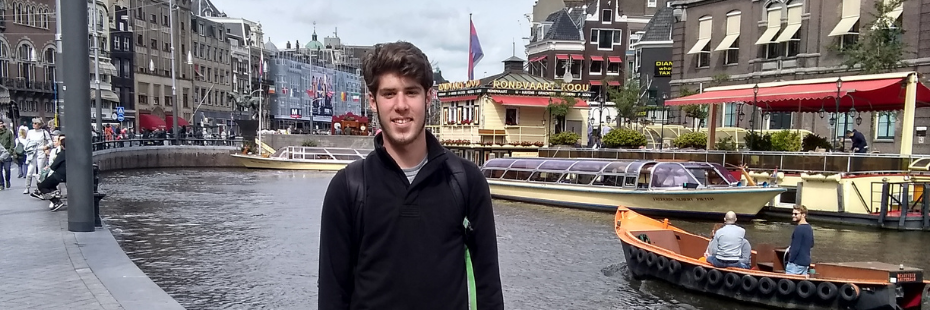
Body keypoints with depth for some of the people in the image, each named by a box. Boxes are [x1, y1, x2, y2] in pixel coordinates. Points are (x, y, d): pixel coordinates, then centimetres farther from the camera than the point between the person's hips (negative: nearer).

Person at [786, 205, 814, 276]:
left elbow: (796, 247, -19)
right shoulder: (809, 228, 12)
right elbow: (811, 244, 25)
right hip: (806, 262, 9)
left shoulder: (799, 228, -15)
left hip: (796, 263, -9)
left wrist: (790, 260, -12)